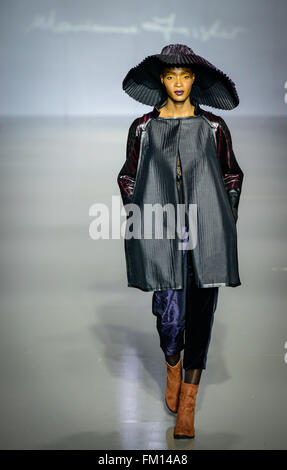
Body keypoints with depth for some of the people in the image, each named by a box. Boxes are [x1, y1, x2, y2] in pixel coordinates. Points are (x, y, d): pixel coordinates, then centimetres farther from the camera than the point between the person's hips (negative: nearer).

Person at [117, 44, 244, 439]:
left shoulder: (214, 128, 4)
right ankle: (172, 367, 34)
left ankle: (187, 404, 13)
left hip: (205, 237, 0)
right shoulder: (143, 128, 5)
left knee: (199, 316, 1)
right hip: (161, 239, 0)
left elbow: (232, 176, 13)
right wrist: (136, 222, 6)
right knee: (169, 314, -2)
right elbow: (128, 178, 13)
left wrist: (227, 222, 7)